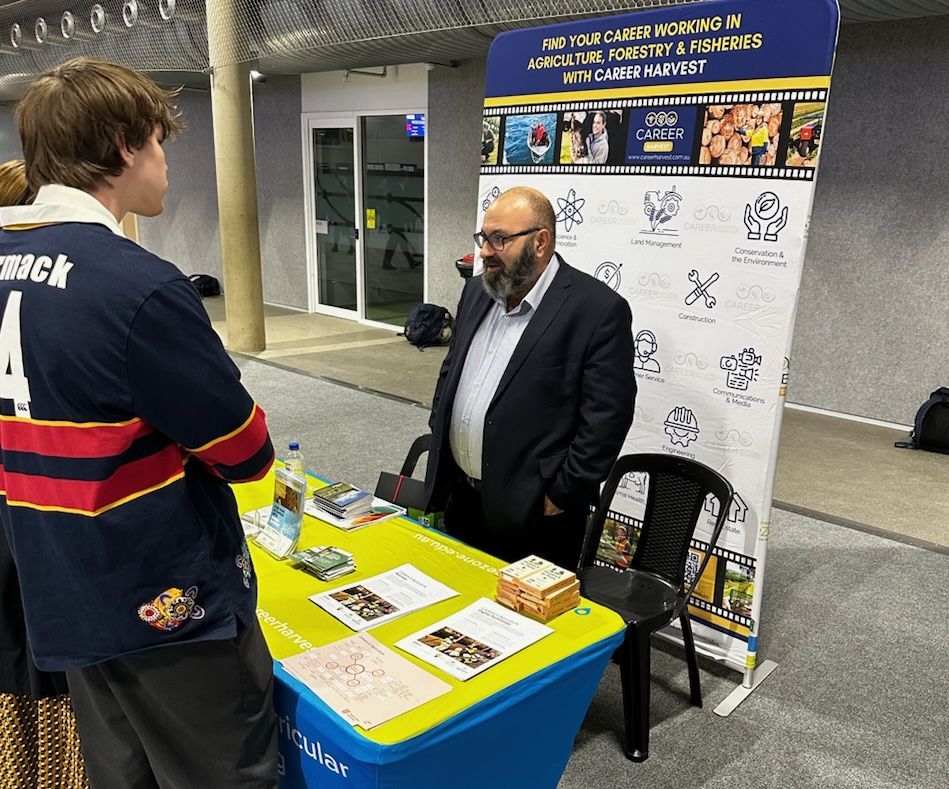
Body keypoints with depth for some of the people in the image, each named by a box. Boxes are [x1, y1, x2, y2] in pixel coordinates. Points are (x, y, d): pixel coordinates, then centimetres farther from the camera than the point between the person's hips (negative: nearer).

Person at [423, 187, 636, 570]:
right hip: (460, 498, 7)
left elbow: (606, 417, -17)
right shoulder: (477, 291, 7)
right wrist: (439, 440, 12)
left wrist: (561, 496, -16)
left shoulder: (599, 310, -16)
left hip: (534, 514, -6)